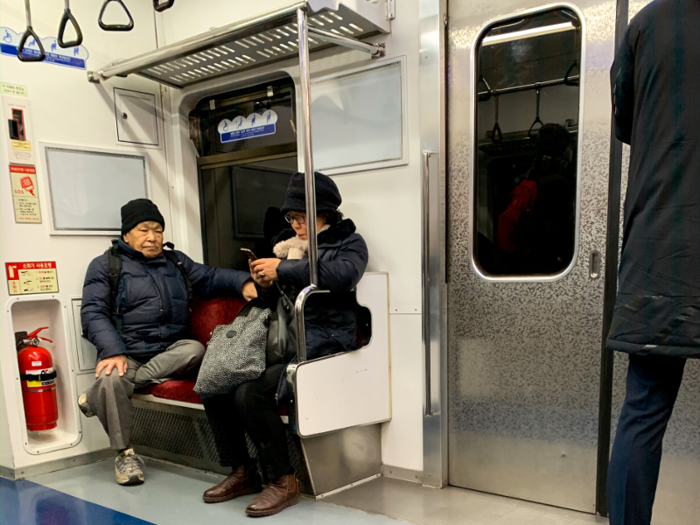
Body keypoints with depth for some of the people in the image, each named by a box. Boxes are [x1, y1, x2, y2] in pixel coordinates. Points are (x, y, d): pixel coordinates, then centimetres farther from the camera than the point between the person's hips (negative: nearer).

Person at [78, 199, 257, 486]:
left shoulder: (176, 261, 19)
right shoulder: (105, 265, 6)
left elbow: (210, 277, 9)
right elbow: (93, 313, -4)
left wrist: (243, 281, -14)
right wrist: (113, 351, -21)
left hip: (170, 353, 3)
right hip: (126, 353, -3)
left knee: (195, 349, -30)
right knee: (111, 380, -35)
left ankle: (97, 397, -18)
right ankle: (124, 453, -8)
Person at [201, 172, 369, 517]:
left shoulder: (349, 242, 3)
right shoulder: (289, 246, 20)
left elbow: (343, 274, -21)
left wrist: (283, 269, -17)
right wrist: (265, 286, 1)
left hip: (322, 341, -7)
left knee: (251, 393, -25)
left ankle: (283, 481, -3)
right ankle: (242, 472, 11)